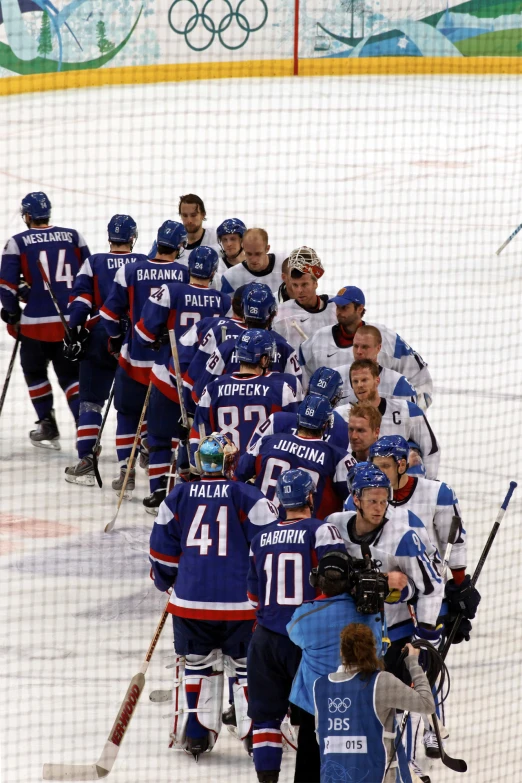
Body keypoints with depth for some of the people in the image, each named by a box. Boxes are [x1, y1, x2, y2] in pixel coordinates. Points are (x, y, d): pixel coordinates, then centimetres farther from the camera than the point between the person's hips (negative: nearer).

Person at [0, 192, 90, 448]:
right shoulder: (73, 237, 5)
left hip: (37, 321, -3)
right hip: (73, 321, 3)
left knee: (35, 371, 19)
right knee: (70, 374, 11)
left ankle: (48, 427, 20)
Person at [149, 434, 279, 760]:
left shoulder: (178, 497, 3)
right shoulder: (248, 497, -7)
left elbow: (163, 549, 10)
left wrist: (166, 582, 28)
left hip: (191, 599, 3)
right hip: (240, 600, -2)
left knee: (197, 664, 15)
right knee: (249, 665, 9)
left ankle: (195, 734, 14)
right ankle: (256, 731, 8)